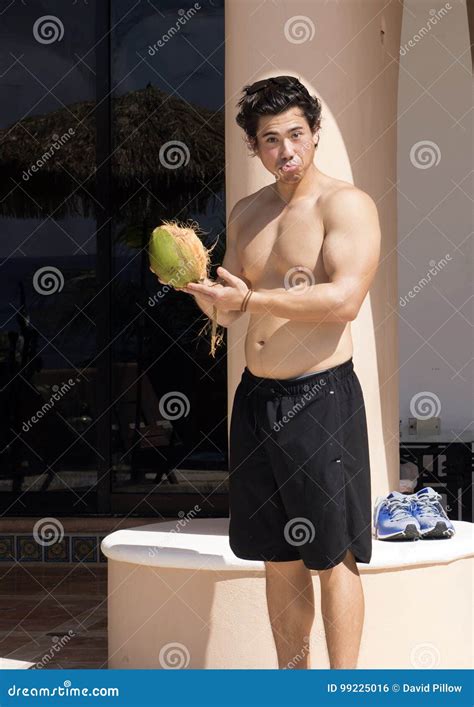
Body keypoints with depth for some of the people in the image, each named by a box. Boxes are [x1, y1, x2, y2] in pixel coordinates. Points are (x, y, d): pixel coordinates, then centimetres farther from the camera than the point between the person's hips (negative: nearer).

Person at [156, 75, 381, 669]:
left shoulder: (346, 204, -7)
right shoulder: (246, 214, 14)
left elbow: (344, 300, -20)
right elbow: (227, 312, 17)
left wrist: (251, 297, -24)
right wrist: (196, 283, -5)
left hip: (321, 397, -6)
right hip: (255, 397, 7)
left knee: (333, 556, -2)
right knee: (279, 557, 12)